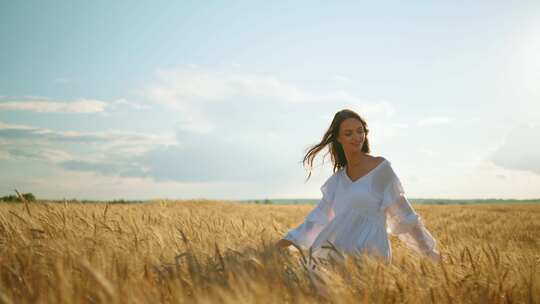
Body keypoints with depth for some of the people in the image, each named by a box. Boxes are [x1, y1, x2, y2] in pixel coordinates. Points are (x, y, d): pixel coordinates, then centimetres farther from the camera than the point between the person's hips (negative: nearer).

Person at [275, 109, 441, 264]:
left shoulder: (381, 167, -2)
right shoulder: (337, 180, 14)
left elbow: (403, 213, 3)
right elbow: (318, 219, 15)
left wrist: (430, 251, 7)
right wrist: (286, 241, 7)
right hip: (339, 257, 5)